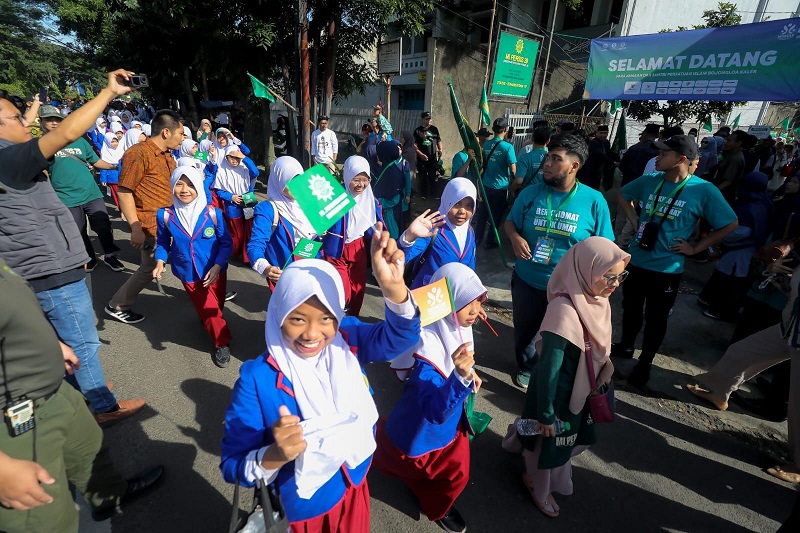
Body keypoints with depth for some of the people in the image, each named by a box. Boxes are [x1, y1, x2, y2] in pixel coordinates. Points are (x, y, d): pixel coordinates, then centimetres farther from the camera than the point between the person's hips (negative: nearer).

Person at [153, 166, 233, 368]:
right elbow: (162, 242, 4)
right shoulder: (165, 215, -11)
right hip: (189, 274, 0)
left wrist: (217, 266, -20)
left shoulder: (213, 213, -17)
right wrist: (160, 262, -12)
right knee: (207, 309, 5)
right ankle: (222, 342, 29)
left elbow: (226, 243, -10)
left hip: (215, 272, 0)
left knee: (217, 306, 19)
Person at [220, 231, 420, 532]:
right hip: (303, 507, -3)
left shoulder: (347, 339, -17)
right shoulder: (256, 378, -26)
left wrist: (394, 287, -49)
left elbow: (398, 337, -30)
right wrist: (276, 455, -42)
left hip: (355, 485, 3)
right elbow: (232, 467, -21)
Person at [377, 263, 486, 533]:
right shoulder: (428, 344, -39)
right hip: (421, 431, -6)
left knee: (457, 473, 19)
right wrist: (461, 376, -57)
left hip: (449, 422, 6)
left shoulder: (458, 326, -13)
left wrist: (469, 372, -6)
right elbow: (436, 411, -43)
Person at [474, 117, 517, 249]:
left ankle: (477, 239, 20)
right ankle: (490, 241, 20)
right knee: (496, 216, 11)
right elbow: (513, 170, -13)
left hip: (485, 185, 4)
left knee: (482, 214, 14)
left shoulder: (485, 145, 1)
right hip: (500, 187, -4)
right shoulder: (508, 147, -14)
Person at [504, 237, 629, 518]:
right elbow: (548, 369, -28)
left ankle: (556, 475, 62)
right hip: (557, 395, -8)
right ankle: (538, 484, 51)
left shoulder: (598, 302, -9)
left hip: (581, 392, 8)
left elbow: (598, 351, 5)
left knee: (570, 438, 30)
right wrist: (546, 413, -18)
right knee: (550, 442, 18)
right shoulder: (565, 311, -35)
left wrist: (601, 384, 15)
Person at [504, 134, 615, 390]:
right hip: (527, 281, 2)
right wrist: (515, 237, -17)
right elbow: (510, 222, 6)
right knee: (524, 330, 22)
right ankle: (526, 368, 51)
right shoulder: (531, 193, -6)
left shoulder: (594, 200, -10)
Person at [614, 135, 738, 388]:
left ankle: (645, 363, 28)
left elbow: (731, 224, -4)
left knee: (655, 318, 10)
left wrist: (695, 247, -7)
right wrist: (634, 220, 4)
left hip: (666, 268, -3)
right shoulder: (650, 181, -4)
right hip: (636, 260, 3)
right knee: (630, 307, 18)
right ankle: (625, 346, 41)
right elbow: (623, 194, 15)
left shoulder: (704, 190, -13)